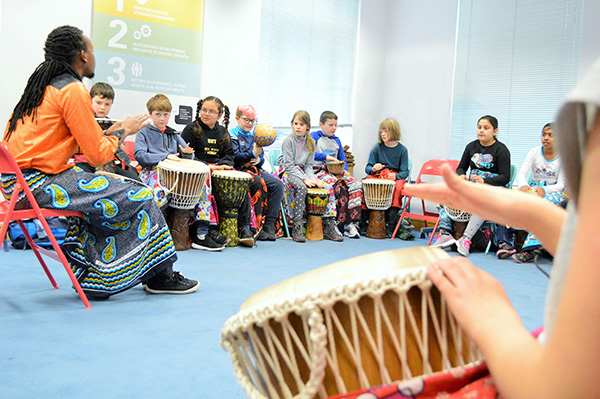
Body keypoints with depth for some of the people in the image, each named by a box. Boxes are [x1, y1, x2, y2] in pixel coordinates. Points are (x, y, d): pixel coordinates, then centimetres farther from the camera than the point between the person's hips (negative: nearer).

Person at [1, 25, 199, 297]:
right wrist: (122, 131, 3)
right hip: (38, 183, -10)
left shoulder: (44, 83, 16)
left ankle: (92, 277, 20)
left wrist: (111, 133, 10)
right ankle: (159, 277, 4)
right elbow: (98, 156, -14)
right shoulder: (73, 90, -13)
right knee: (138, 197, -9)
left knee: (110, 190, 21)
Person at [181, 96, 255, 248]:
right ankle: (202, 232, -42)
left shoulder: (223, 132, 18)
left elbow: (229, 153, 19)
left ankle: (244, 228, -10)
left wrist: (223, 164, -6)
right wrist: (207, 166, -16)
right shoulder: (191, 129, 2)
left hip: (219, 169, 5)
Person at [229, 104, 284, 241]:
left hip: (255, 169, 7)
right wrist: (252, 154, -22)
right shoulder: (232, 135, 1)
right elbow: (235, 158, -11)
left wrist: (259, 159, -6)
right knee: (260, 183, -33)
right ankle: (257, 226, -25)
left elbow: (261, 159, 19)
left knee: (277, 184, -16)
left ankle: (269, 225, -18)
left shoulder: (254, 137, 22)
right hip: (240, 170, -6)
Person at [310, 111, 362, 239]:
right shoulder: (314, 136, 5)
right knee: (339, 188, -35)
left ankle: (350, 223, -22)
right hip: (319, 172, -6)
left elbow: (343, 159, 24)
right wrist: (326, 156, -17)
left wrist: (344, 170, 3)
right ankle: (338, 223, -22)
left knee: (356, 185, -23)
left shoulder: (336, 140, 23)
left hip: (336, 172, 6)